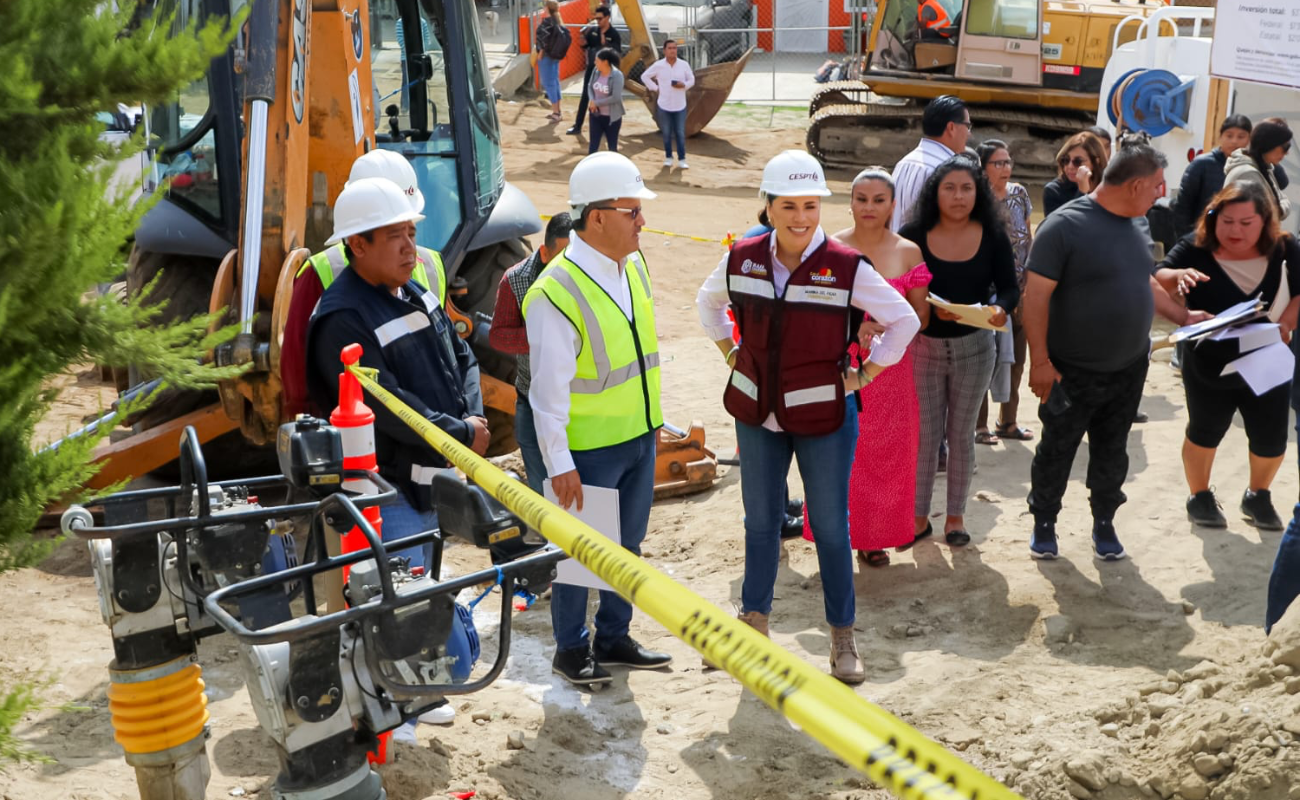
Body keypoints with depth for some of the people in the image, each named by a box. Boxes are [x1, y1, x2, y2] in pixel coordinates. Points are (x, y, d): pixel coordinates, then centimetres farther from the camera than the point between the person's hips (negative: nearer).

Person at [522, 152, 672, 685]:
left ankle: (613, 638, 33)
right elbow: (549, 387, -19)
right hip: (589, 447, -7)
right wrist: (559, 463, -18)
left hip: (639, 437, 7)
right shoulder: (555, 292, -21)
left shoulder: (634, 266, 4)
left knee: (627, 546, 17)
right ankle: (570, 650, 24)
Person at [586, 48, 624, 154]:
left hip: (611, 117, -5)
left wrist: (596, 103, -19)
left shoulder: (617, 76, -20)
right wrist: (592, 101, -9)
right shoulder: (597, 71, -4)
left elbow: (616, 97, -26)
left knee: (612, 147, 10)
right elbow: (590, 87, 11)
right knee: (593, 145, 9)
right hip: (596, 114, 5)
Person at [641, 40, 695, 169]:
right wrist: (655, 88, -2)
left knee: (680, 134, 2)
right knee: (666, 133, 8)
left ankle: (682, 159, 8)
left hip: (680, 105, 0)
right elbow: (645, 76, 5)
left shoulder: (684, 65, -3)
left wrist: (684, 85, -15)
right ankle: (668, 157, 21)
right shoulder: (658, 65, -5)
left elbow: (691, 80, 6)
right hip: (664, 105, 0)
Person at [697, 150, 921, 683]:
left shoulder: (846, 267, -15)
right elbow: (708, 302, 17)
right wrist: (731, 354, 9)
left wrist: (864, 376, -6)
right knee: (760, 521, 15)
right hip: (757, 412, 3)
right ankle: (754, 620, 31)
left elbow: (904, 321, -5)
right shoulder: (742, 259, -4)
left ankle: (842, 636, 20)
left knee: (830, 526, 6)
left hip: (824, 416, -3)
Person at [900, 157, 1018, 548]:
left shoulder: (992, 236, -5)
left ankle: (956, 515, 24)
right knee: (925, 435, 5)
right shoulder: (913, 235, -9)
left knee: (961, 434, 12)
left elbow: (1010, 287, -3)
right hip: (925, 346, -1)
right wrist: (931, 310, -27)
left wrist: (1000, 308, -25)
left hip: (974, 347, 1)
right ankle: (919, 516, 19)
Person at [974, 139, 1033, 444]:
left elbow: (1028, 235, 15)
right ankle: (979, 424, 9)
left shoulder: (1019, 193, 8)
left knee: (1016, 356, 11)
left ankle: (1008, 420, 23)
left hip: (1019, 286, 6)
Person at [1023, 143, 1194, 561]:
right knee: (1056, 451, 8)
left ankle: (1104, 523, 32)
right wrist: (1040, 360, -22)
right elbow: (1036, 295, -19)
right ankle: (1044, 522, 25)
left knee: (1112, 453, 16)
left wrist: (1185, 317, 14)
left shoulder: (1135, 228, 6)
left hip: (1128, 369, 6)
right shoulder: (1065, 225, -18)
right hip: (1072, 373, -6)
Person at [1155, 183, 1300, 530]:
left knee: (1271, 441, 11)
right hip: (1210, 368, -2)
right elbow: (1152, 282, -18)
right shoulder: (1195, 251, -13)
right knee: (1204, 434, 14)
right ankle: (1199, 497, 36)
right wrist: (1177, 275, -39)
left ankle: (1258, 496, 37)